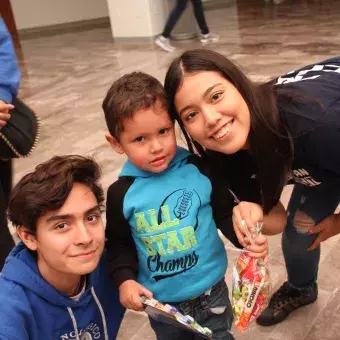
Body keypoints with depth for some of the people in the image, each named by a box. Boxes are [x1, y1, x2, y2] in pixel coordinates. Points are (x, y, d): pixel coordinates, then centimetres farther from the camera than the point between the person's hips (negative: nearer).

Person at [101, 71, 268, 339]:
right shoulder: (121, 193, -13)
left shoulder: (200, 170, -14)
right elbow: (119, 245, -1)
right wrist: (125, 280, -15)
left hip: (210, 291, 0)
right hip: (160, 302, 1)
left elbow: (226, 213, -3)